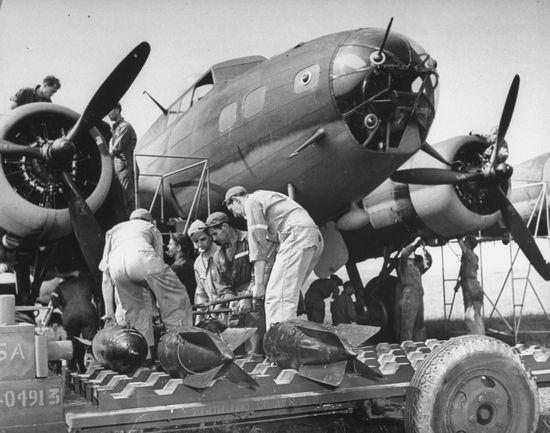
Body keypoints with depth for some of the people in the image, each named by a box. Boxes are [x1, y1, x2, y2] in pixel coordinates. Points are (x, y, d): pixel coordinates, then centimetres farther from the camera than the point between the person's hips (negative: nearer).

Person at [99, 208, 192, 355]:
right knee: (176, 299, 10)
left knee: (133, 310, 19)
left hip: (116, 264, 3)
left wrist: (109, 312, 36)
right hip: (142, 256, -3)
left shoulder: (113, 230, 42)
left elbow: (106, 278, 35)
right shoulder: (151, 228, 38)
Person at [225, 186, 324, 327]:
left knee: (277, 298, -16)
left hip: (298, 236, -9)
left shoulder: (252, 201, 6)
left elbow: (258, 243, -2)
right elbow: (268, 240, 28)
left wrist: (259, 283, -2)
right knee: (288, 295, 9)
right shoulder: (267, 198, 33)